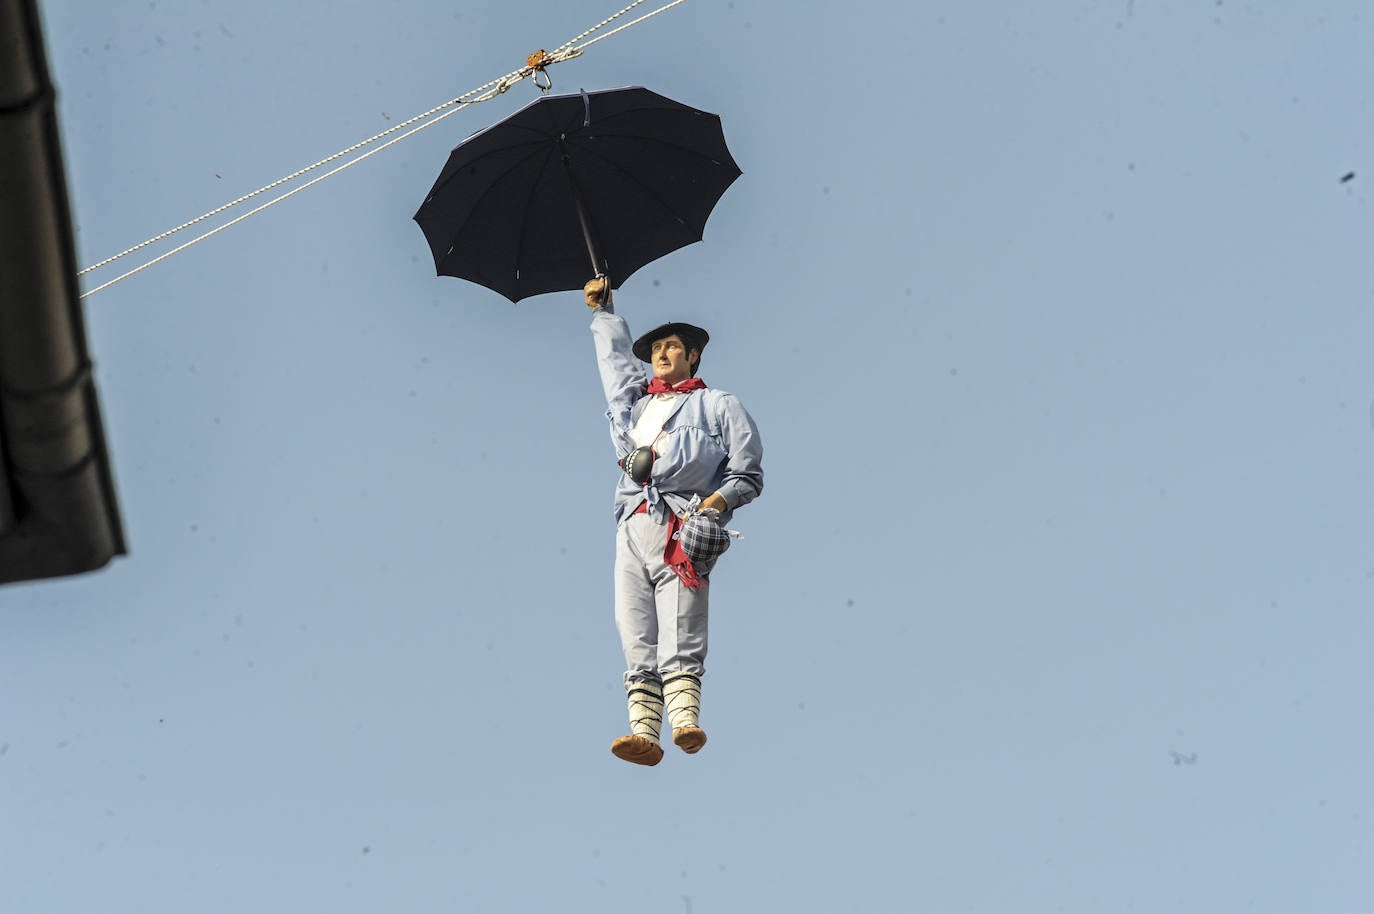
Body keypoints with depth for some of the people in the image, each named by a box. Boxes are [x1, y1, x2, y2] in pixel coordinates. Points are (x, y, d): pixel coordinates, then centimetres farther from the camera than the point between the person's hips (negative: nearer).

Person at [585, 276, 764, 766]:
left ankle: (686, 721, -29)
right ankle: (644, 730, -18)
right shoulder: (634, 401, 29)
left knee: (679, 641, -19)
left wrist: (712, 505, -8)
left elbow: (748, 473, 8)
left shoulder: (718, 405, 15)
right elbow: (615, 356, 48)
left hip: (680, 530, -4)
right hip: (633, 528, 5)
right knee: (637, 645, -9)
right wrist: (603, 310, 55)